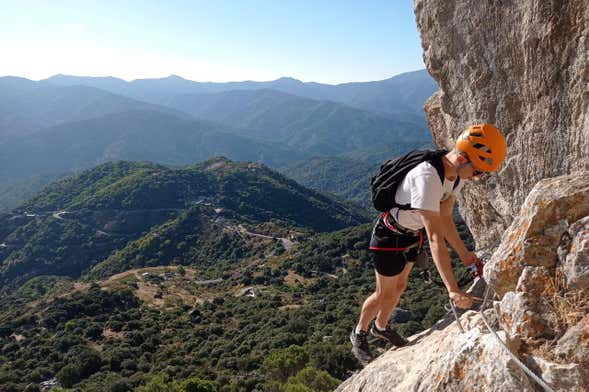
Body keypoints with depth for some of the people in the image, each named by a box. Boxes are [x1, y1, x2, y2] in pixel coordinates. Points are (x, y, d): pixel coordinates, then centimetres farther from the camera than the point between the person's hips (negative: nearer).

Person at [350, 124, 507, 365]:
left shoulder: (457, 173, -10)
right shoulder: (428, 177, -39)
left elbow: (445, 219, 0)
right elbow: (435, 238, -43)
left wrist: (464, 254, -10)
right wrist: (453, 290, -45)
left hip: (412, 234, 8)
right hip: (390, 235, -8)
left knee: (399, 287, 23)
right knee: (385, 294, 7)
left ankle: (381, 327, 49)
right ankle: (359, 332, 34)